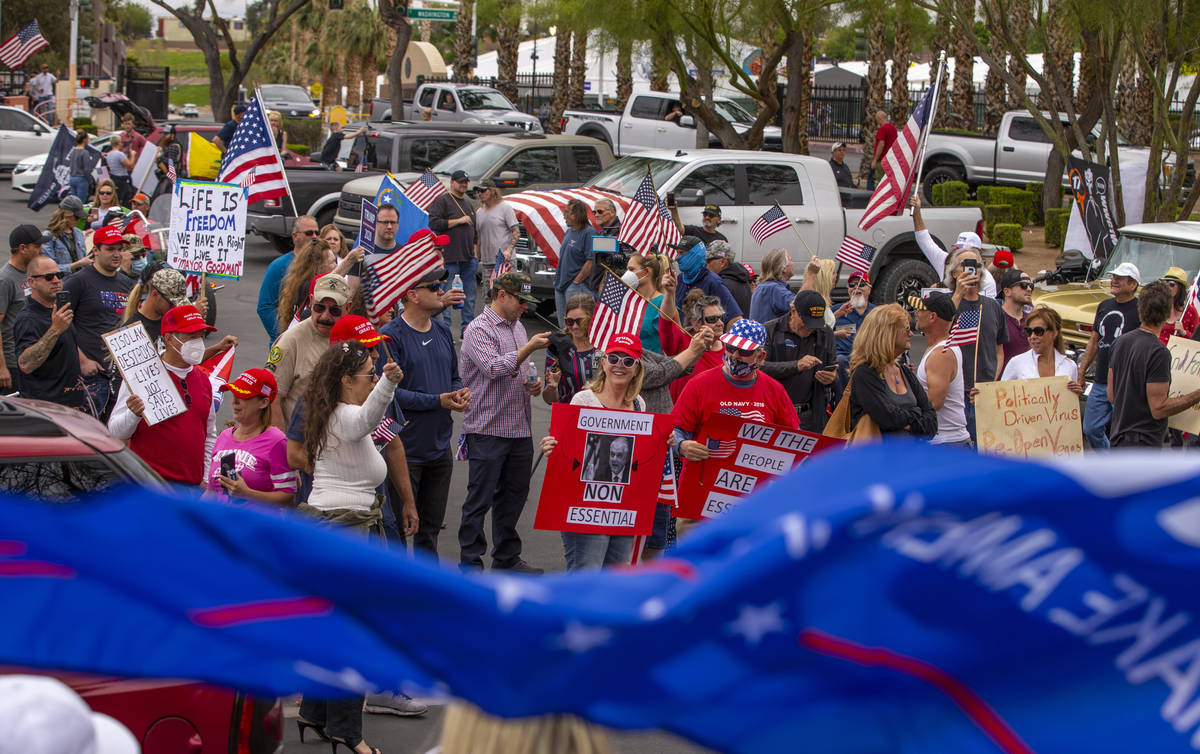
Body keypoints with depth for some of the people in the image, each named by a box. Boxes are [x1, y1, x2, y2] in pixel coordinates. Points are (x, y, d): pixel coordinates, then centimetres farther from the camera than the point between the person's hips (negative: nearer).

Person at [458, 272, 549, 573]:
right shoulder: (479, 330, -10)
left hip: (520, 429, 8)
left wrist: (532, 383, 8)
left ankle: (507, 557, 25)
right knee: (480, 498, -4)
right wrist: (530, 348, -24)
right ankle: (470, 562, 3)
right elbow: (494, 367, -23)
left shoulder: (517, 326, 17)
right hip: (487, 430, -8)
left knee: (514, 494, 14)